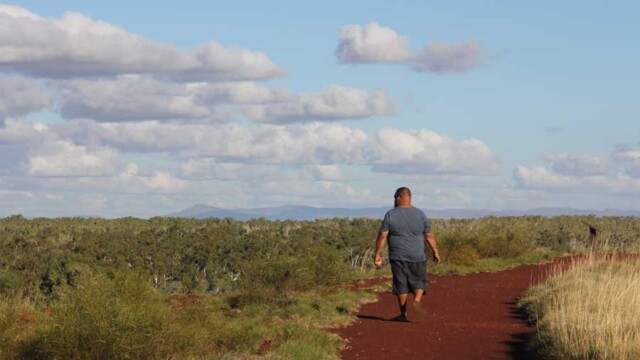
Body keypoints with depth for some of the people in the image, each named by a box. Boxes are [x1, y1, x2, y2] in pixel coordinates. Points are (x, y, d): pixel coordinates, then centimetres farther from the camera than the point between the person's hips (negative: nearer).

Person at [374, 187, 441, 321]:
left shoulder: (390, 215, -4)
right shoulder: (420, 214, 1)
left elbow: (382, 236, -7)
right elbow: (429, 235, 3)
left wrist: (378, 254, -2)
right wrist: (435, 251, 12)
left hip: (398, 257, -1)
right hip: (417, 256, 1)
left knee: (401, 284, 6)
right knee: (419, 281, 12)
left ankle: (403, 314, 8)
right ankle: (417, 300, -14)